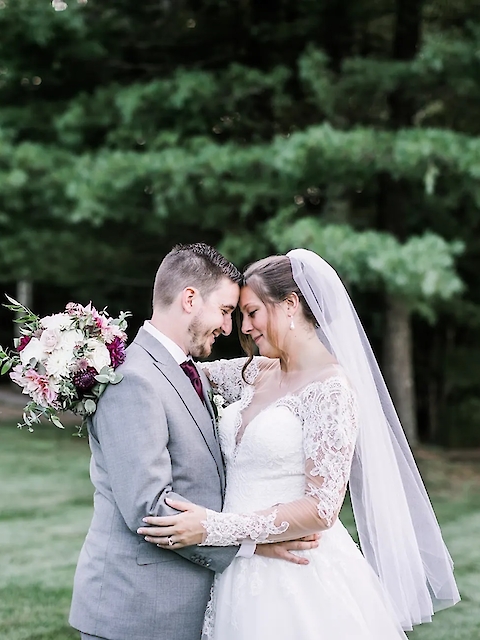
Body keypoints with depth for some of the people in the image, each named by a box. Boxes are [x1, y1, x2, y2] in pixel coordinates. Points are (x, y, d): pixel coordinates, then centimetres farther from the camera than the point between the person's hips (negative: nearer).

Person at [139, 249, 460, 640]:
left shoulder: (330, 390, -14)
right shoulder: (257, 373, 8)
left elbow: (321, 509, -19)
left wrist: (215, 527, -22)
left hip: (298, 579, -7)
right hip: (245, 574, 7)